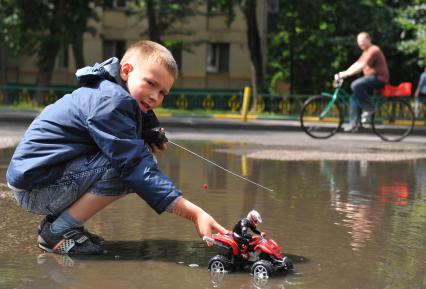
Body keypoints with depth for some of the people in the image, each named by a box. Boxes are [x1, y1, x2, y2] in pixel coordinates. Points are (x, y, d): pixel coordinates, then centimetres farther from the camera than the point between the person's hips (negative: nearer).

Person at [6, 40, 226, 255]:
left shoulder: (108, 92, 13)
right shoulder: (110, 101, -20)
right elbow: (139, 169, -27)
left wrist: (151, 138, -11)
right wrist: (195, 214, -31)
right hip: (35, 185, -10)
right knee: (131, 168, -23)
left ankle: (56, 221, 9)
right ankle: (58, 231, -12)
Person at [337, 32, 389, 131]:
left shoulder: (373, 50, -13)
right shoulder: (366, 51, 21)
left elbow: (362, 65, -24)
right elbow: (356, 64, 14)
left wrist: (347, 74, -29)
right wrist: (344, 73, 0)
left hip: (378, 78, -10)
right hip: (371, 78, 10)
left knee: (355, 85, -30)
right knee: (354, 97, 3)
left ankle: (369, 108, -17)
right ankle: (353, 123, 4)